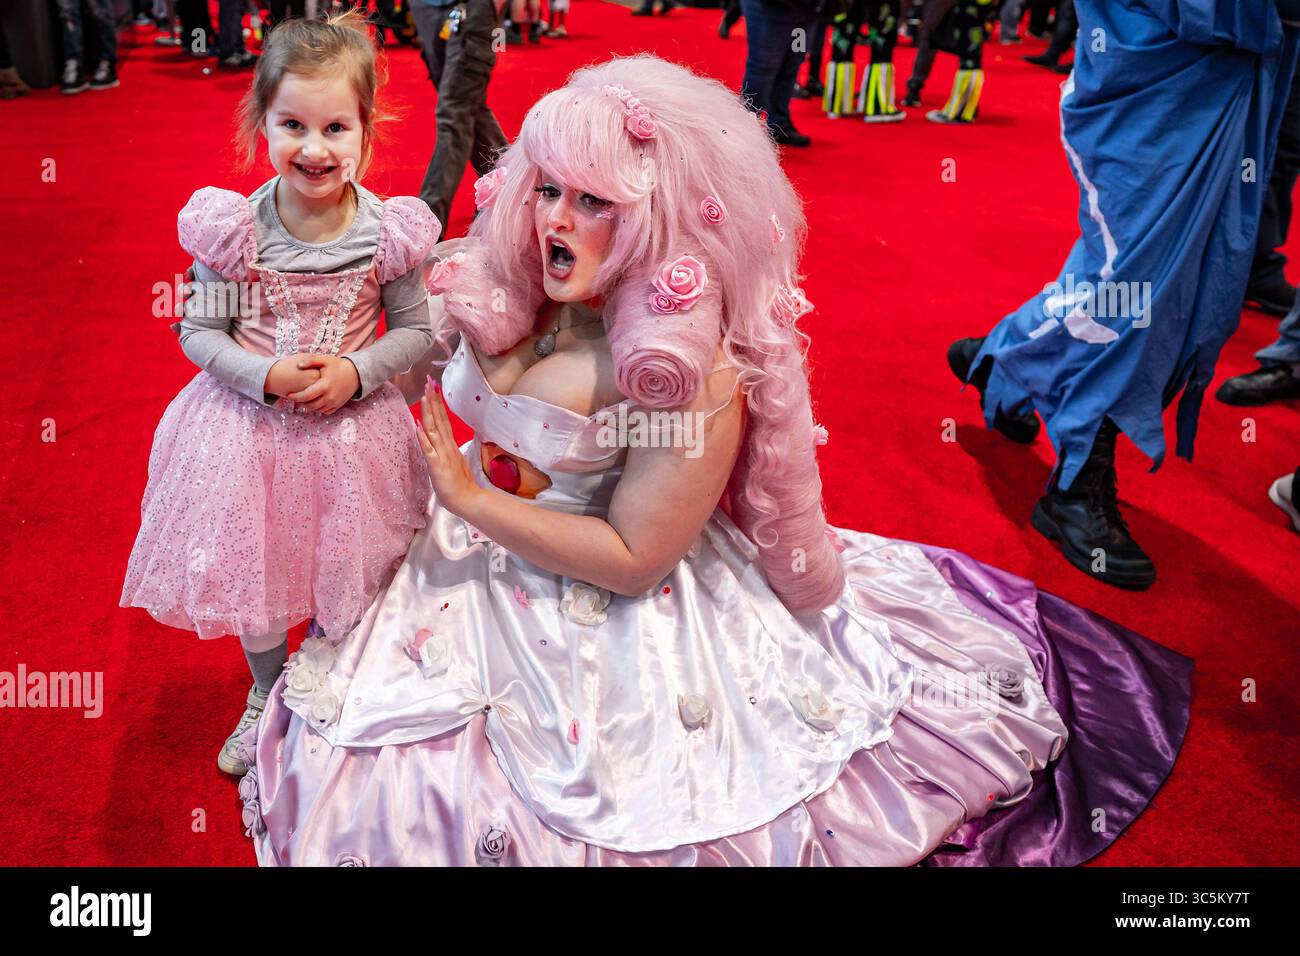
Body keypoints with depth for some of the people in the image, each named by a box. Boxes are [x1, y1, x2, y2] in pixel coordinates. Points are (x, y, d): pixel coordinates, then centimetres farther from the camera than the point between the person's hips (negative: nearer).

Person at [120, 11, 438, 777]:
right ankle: (266, 692, 47)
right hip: (251, 427, 0)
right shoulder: (234, 229, -13)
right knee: (251, 567, 18)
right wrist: (267, 376, -21)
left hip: (352, 429, 0)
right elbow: (200, 331, -6)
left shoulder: (390, 231, -13)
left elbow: (416, 329, -4)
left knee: (342, 574, 16)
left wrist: (357, 373, -19)